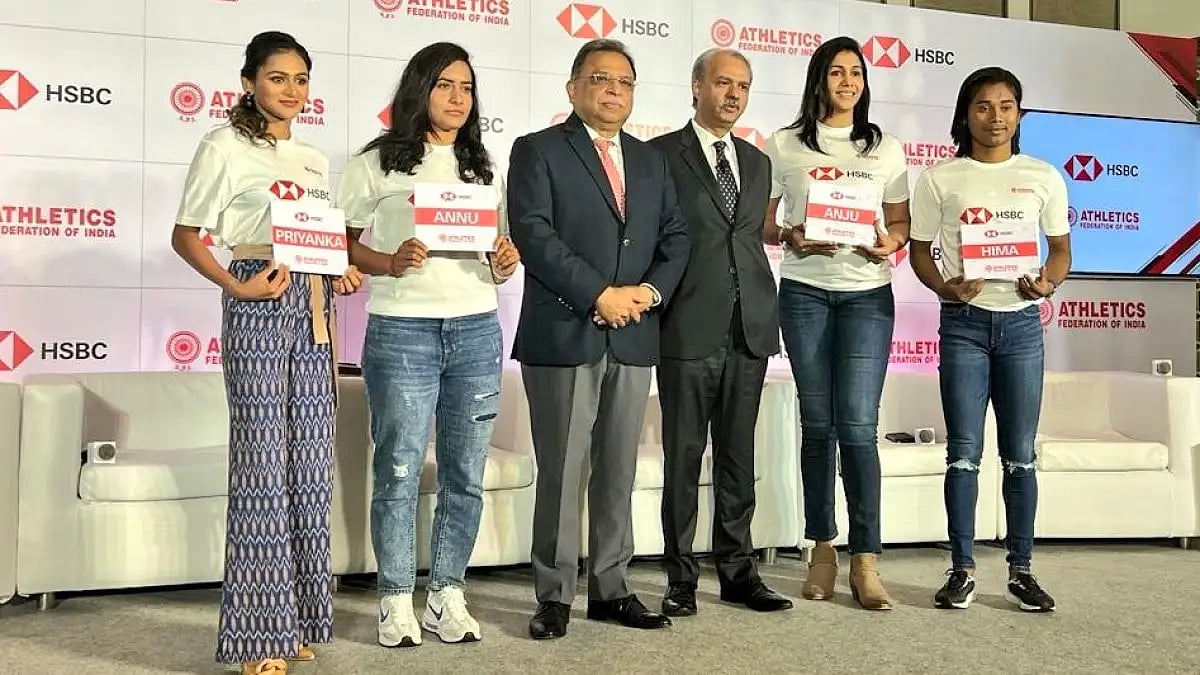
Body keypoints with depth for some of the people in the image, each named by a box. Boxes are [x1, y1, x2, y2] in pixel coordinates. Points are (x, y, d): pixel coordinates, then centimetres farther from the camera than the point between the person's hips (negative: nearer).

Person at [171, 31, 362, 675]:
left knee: (309, 464, 6)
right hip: (258, 308, -6)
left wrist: (341, 272, 3)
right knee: (262, 462, -6)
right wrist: (236, 286, -16)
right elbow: (185, 236, -2)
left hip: (311, 310, 6)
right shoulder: (225, 146, 0)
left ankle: (297, 619, 17)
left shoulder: (314, 159, 18)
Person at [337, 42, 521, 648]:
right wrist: (392, 263, -17)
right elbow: (346, 245, 1)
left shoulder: (482, 166, 15)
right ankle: (397, 602, 12)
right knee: (399, 471, 1)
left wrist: (506, 263, -3)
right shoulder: (376, 163, 3)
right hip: (401, 330, -4)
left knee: (465, 474, 5)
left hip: (476, 330, 4)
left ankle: (448, 597, 16)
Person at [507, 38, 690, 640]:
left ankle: (609, 589, 20)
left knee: (618, 472, 10)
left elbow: (674, 236, 13)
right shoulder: (538, 150, 1)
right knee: (561, 472, 0)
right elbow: (533, 234, -11)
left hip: (633, 339, 5)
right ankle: (554, 595, 11)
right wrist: (599, 294, -15)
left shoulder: (651, 160, 18)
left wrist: (649, 290, -6)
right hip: (563, 336, -5)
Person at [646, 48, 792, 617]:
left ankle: (737, 570, 20)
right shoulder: (662, 155, 0)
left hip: (749, 330, 5)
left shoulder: (758, 162, 17)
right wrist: (655, 310, -8)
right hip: (688, 330, -5)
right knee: (684, 454, 2)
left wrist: (766, 311, 12)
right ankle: (681, 577, 11)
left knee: (739, 454, 10)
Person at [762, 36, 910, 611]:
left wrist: (890, 242, -8)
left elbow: (901, 222, 14)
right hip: (804, 293, 0)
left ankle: (865, 560, -2)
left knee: (858, 426, -8)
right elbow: (759, 220, 8)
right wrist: (789, 237, -13)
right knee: (817, 424, 5)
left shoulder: (886, 150, 11)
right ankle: (822, 549, 16)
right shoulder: (785, 145, 7)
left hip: (867, 293, 0)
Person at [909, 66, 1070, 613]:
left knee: (1019, 455, 5)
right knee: (964, 452, 1)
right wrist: (944, 287, -14)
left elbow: (1061, 248, 11)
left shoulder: (1043, 178, 7)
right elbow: (920, 249, 5)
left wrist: (1048, 281, -11)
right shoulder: (940, 179, 3)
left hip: (1021, 321, 1)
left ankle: (1021, 570, 16)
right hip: (964, 322, -1)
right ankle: (962, 569, 10)